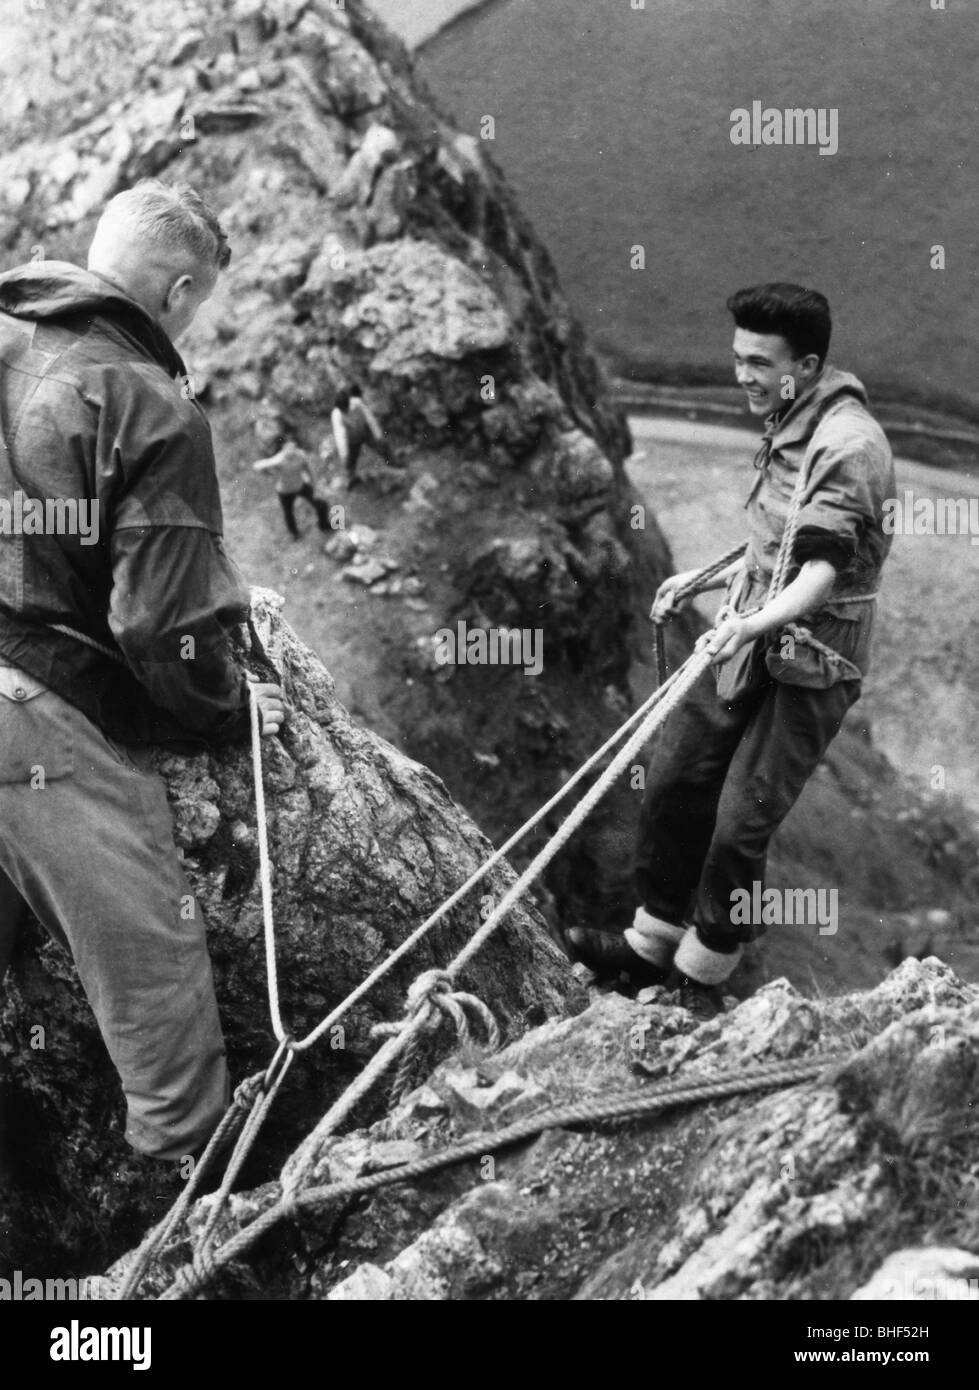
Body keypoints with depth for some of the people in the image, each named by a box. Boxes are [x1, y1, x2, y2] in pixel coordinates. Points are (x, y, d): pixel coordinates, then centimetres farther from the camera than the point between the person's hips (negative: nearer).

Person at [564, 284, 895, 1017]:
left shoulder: (850, 445, -20)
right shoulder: (789, 424, 10)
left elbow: (824, 571, -29)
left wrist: (755, 623, -45)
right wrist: (709, 577, 23)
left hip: (809, 661, -9)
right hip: (750, 640, 9)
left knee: (741, 825, -4)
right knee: (672, 784, 10)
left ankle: (702, 978, 16)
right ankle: (651, 947, 26)